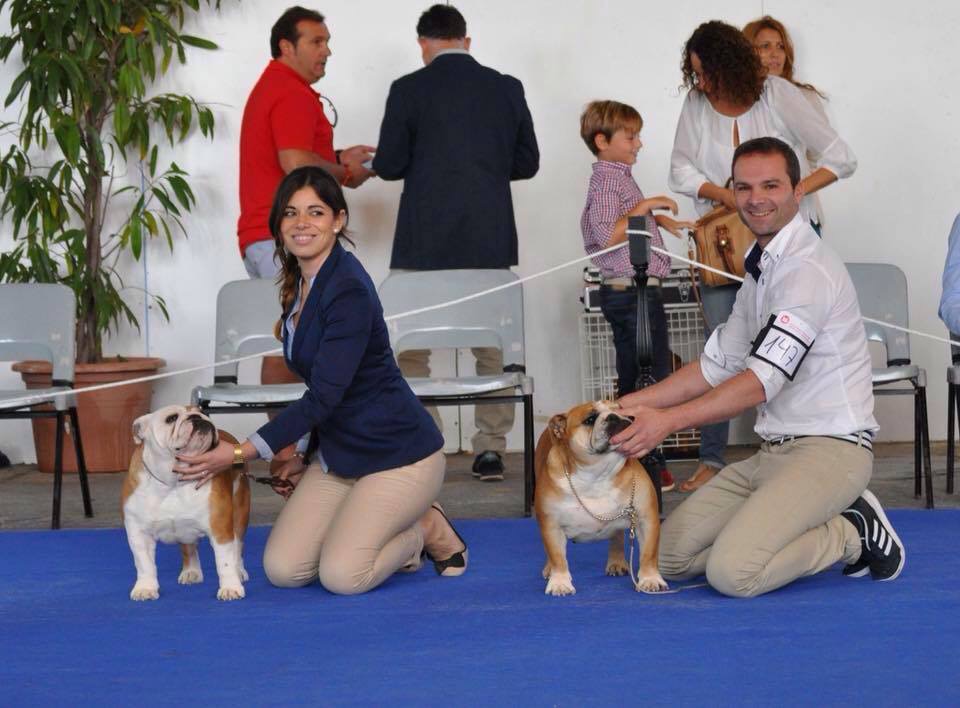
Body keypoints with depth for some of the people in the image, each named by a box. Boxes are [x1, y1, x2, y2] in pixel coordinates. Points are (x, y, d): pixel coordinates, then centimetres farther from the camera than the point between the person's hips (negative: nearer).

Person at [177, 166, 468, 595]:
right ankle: (395, 536, 16)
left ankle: (428, 531, 7)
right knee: (283, 570, -6)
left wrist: (239, 453, -28)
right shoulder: (298, 286, 6)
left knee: (341, 576, -20)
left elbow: (323, 396, -26)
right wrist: (308, 459, 16)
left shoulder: (349, 291, -22)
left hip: (396, 453, -8)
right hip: (338, 453, 8)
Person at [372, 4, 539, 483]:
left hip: (424, 242, -3)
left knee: (411, 349, 6)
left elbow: (389, 165, -5)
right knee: (491, 348, 11)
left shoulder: (409, 90, -6)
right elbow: (527, 162, 9)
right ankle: (490, 450, 8)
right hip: (490, 243, 3)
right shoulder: (507, 88, 4)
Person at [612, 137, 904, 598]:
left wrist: (669, 420, -25)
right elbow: (717, 365, 19)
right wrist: (627, 406, 10)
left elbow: (763, 381, -22)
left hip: (827, 452, -10)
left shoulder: (809, 270, -15)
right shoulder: (760, 269, 17)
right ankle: (829, 525, 8)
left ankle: (854, 533, -2)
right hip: (773, 452, 10)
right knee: (668, 555, 1)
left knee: (732, 572, -26)